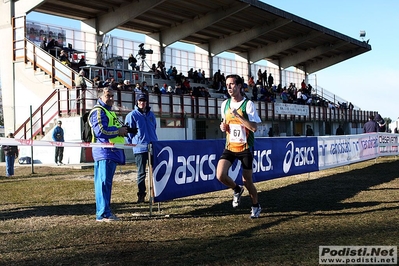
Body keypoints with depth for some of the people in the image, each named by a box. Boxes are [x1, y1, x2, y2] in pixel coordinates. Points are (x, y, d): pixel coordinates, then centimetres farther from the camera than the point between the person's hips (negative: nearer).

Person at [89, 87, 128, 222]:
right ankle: (103, 214, -8)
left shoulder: (110, 112, 25)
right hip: (104, 151, -10)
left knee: (107, 183, 13)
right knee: (103, 183, -9)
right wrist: (119, 131, -11)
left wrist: (124, 129, 8)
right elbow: (101, 130, -20)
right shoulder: (98, 111, -8)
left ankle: (105, 211, 19)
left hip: (113, 152, 10)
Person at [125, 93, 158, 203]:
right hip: (140, 148, -5)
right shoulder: (132, 115, -3)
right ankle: (141, 195, 9)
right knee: (141, 173, 1)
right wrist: (132, 144, -6)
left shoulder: (151, 114, 14)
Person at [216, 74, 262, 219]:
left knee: (247, 180, 3)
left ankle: (256, 206, 30)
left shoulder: (248, 104, -11)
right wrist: (223, 126, -2)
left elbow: (254, 127, -18)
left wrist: (238, 115, -23)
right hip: (230, 147, 4)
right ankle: (237, 190, 16)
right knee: (220, 175, -16)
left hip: (245, 148, -4)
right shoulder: (225, 104, 5)